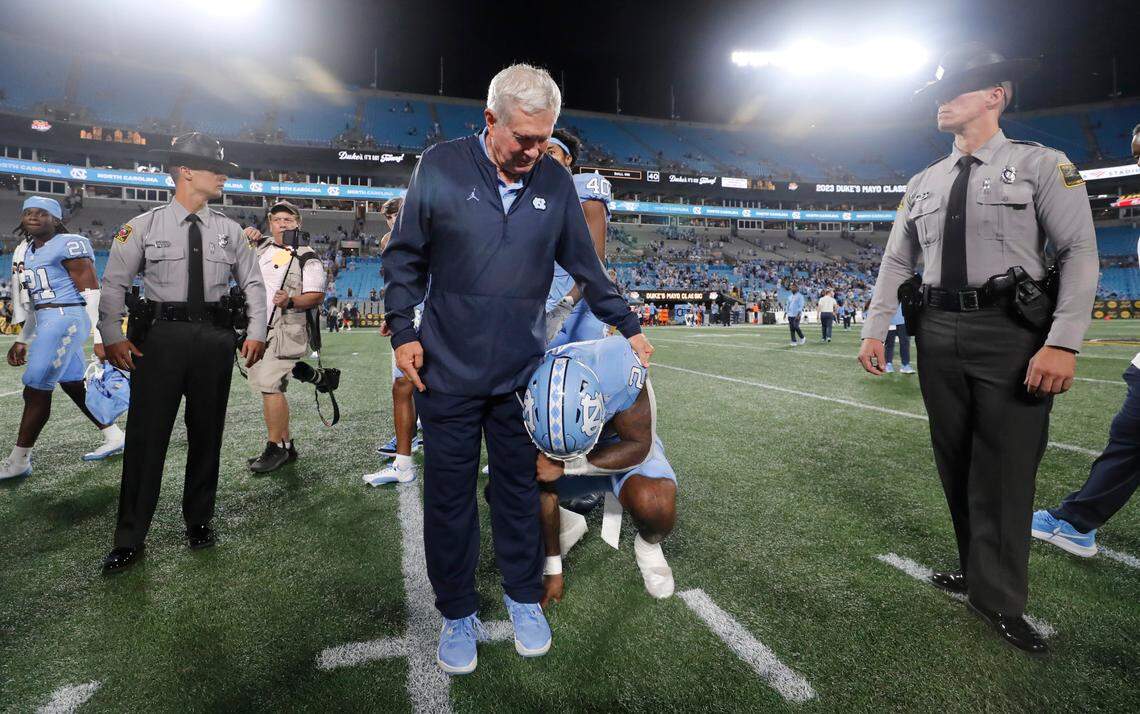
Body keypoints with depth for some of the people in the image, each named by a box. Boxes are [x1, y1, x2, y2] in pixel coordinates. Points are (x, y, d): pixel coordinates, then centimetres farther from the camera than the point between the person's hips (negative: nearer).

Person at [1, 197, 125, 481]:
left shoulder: (68, 246, -9)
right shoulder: (25, 252, 19)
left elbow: (92, 293, -14)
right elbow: (33, 303, 25)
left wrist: (100, 337, -19)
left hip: (65, 318, -10)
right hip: (47, 321, 10)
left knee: (36, 389, -5)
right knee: (74, 384, 13)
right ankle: (114, 437, 23)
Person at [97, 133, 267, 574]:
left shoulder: (229, 231, 9)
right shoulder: (144, 226, 2)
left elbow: (253, 283, 11)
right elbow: (113, 283, 3)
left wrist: (256, 332, 2)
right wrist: (112, 337, -7)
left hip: (215, 338, 2)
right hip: (160, 336, -2)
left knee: (207, 433, 10)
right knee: (146, 434, -1)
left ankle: (199, 521, 26)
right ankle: (130, 538, 12)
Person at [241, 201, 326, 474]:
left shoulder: (306, 257, -2)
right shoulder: (261, 246, 15)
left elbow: (317, 296, -6)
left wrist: (291, 301, -23)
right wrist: (246, 237, 14)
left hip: (284, 331, -7)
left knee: (270, 386, -16)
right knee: (269, 388, 9)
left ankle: (275, 448, -5)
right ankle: (286, 445, 20)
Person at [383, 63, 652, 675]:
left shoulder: (555, 182, 4)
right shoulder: (440, 167, -3)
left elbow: (585, 265, 13)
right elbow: (404, 258, 4)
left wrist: (627, 326, 15)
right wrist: (403, 331, -3)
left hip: (522, 371, 2)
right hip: (448, 371, -1)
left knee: (519, 488, 12)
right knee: (449, 495, 8)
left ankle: (524, 598, 34)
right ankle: (458, 613, 29)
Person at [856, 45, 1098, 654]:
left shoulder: (1040, 164, 0)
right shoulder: (922, 184, 14)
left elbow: (1080, 253, -8)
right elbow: (896, 263, 14)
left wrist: (1062, 343, -19)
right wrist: (874, 331, 6)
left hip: (1012, 334, -4)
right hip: (939, 336, 5)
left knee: (1004, 469, -1)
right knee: (955, 463, 11)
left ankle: (998, 600, 15)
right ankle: (980, 571, 29)